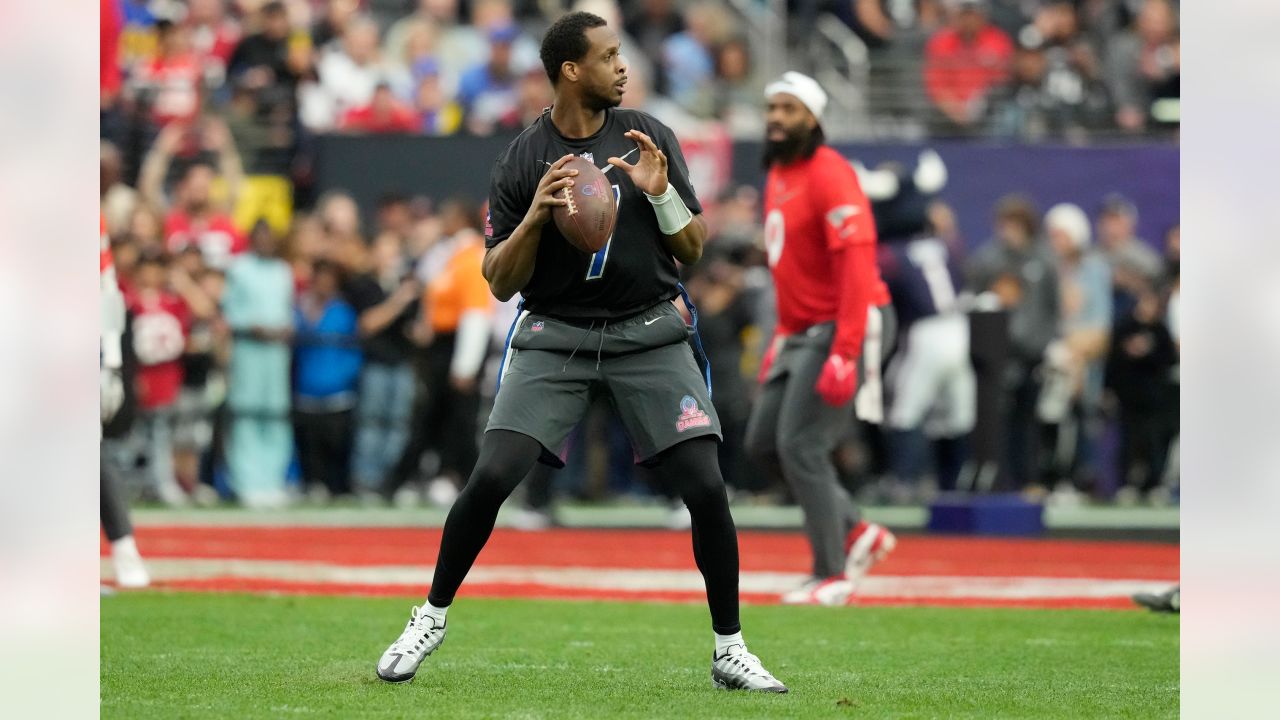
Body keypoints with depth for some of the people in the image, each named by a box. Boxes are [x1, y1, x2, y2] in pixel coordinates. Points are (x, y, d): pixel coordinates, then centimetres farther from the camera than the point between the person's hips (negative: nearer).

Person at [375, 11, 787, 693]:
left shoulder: (649, 138, 2)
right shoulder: (521, 161, -2)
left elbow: (694, 249, 5)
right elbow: (500, 283, -1)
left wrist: (660, 193, -13)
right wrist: (535, 215, -17)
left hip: (648, 333, 1)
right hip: (554, 335, -1)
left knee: (706, 487, -11)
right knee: (491, 478, -15)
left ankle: (730, 650, 4)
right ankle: (431, 618, 6)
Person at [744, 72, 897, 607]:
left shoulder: (828, 176, -16)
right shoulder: (778, 177, 14)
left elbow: (855, 266, -22)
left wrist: (843, 355, -27)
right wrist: (782, 338, 18)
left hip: (839, 328, -10)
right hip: (800, 333, 10)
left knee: (801, 446, -11)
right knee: (763, 441, 8)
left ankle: (832, 576, -2)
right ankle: (856, 532, 17)